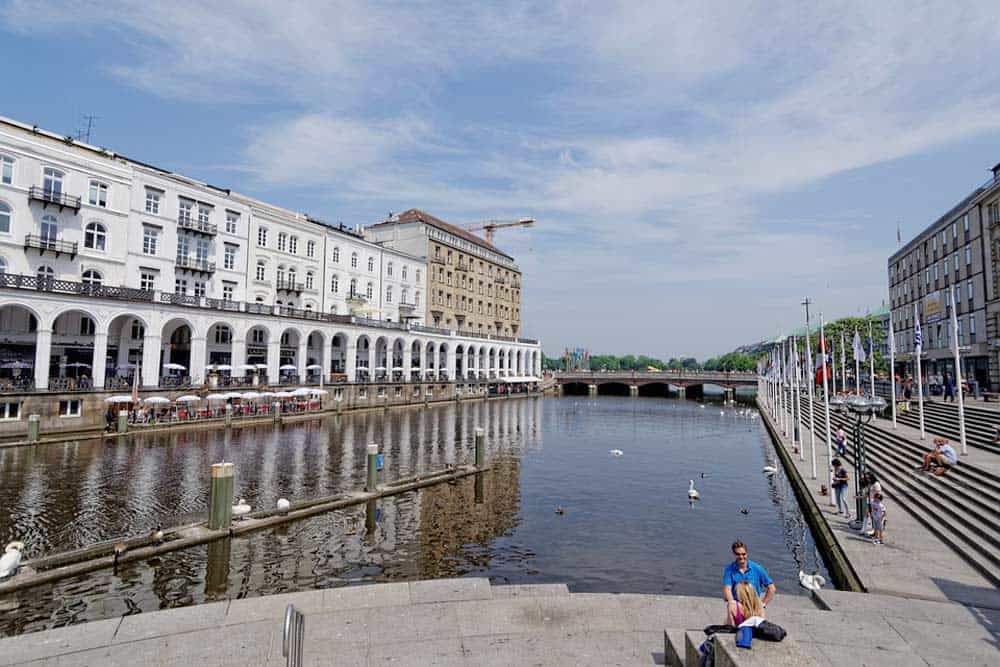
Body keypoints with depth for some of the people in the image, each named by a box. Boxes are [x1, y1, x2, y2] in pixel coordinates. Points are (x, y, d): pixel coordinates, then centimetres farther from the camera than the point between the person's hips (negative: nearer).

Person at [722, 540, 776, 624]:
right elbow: (727, 588, -11)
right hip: (737, 604, -1)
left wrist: (763, 603, 3)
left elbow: (772, 588, 8)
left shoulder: (757, 568, 1)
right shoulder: (729, 569, -2)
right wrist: (731, 601, -29)